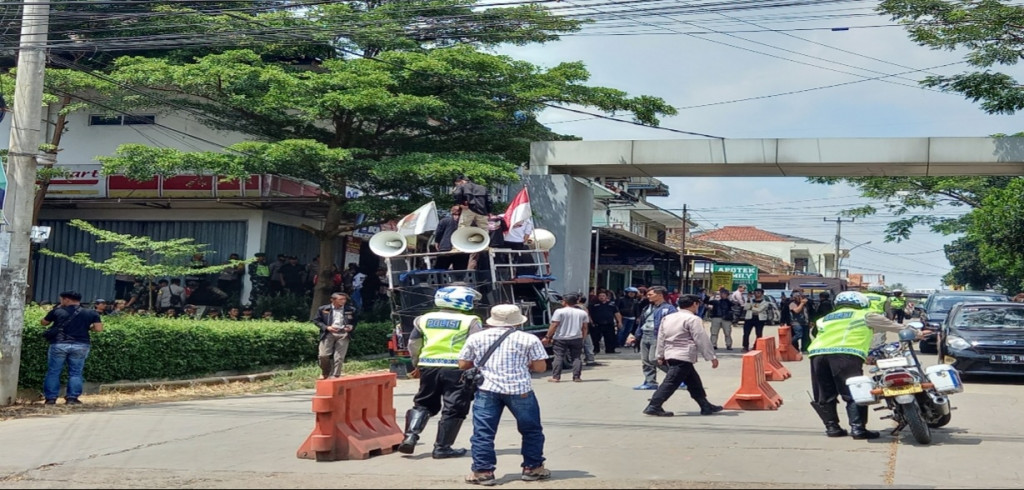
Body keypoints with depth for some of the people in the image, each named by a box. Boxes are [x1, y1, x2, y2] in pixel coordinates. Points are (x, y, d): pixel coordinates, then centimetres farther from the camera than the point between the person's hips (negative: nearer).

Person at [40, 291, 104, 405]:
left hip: (58, 344, -1)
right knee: (75, 373, 8)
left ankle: (50, 398, 8)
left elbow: (43, 323, 17)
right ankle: (72, 398, 5)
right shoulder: (91, 313, 5)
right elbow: (99, 328, -1)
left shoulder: (57, 311, 4)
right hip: (80, 345, 1)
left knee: (53, 372, 8)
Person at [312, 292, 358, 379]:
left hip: (343, 334, 1)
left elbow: (354, 322, 18)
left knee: (339, 357, -5)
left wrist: (351, 327, -5)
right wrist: (326, 327, -8)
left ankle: (335, 376, 1)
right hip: (328, 334, -1)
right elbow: (316, 320, 6)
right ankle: (325, 373, 19)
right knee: (323, 355, -6)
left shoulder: (351, 310, 8)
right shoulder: (323, 309, 4)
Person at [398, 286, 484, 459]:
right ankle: (442, 447, 5)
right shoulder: (470, 321, -1)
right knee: (454, 408, 5)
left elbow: (413, 345, 17)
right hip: (456, 368, -4)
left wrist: (418, 365, 28)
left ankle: (410, 436, 4)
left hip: (428, 366, 5)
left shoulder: (424, 319, 13)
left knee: (423, 403, 19)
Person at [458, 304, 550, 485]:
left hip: (487, 389, 1)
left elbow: (463, 365, 12)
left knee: (483, 432, 4)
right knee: (531, 430, 16)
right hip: (520, 389, -1)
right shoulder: (529, 339, 1)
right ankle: (533, 468, 21)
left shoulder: (476, 338, 8)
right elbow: (540, 367, 0)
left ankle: (483, 471, 0)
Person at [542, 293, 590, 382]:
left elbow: (554, 325, -9)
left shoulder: (559, 312, -6)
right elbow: (585, 327, 7)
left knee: (558, 357, 1)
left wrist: (547, 337, -5)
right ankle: (577, 377, 2)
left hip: (560, 339, -3)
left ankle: (555, 377, -2)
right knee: (577, 357, 8)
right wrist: (583, 338, 16)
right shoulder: (582, 313, 7)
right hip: (576, 338, 3)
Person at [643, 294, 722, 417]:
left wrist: (660, 355, 24)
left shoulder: (667, 318, 14)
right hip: (684, 357, -9)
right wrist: (712, 357, -5)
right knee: (671, 382, -10)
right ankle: (653, 407, -14)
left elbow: (661, 337, 17)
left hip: (670, 355, 9)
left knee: (694, 381, 17)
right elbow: (702, 340, -11)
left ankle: (706, 406, 25)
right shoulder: (693, 319, -10)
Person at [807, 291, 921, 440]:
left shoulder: (825, 319, 34)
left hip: (817, 353, 4)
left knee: (824, 396, 14)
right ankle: (858, 428, -9)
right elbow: (889, 325, 27)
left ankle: (831, 426, 14)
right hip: (845, 354, -4)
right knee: (854, 393, -1)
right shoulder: (863, 315, 23)